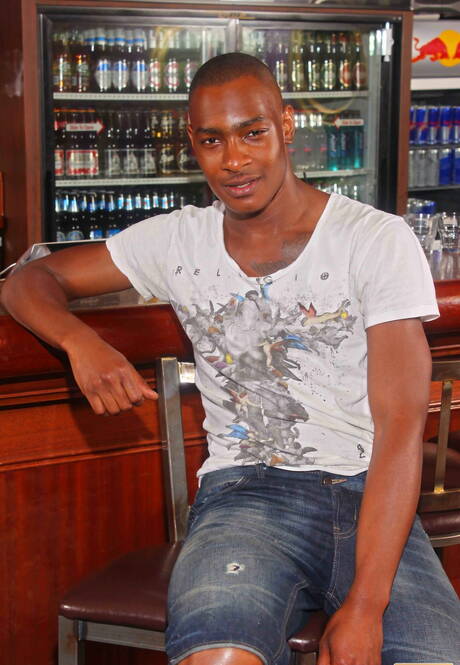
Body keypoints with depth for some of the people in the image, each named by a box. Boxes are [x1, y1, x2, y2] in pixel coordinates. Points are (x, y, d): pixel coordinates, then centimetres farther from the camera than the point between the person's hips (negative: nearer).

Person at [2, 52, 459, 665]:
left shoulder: (379, 240, 0)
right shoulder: (177, 240, 10)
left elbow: (401, 425, -8)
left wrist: (365, 604, -19)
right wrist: (81, 341, -9)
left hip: (369, 497, 0)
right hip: (244, 491, 1)